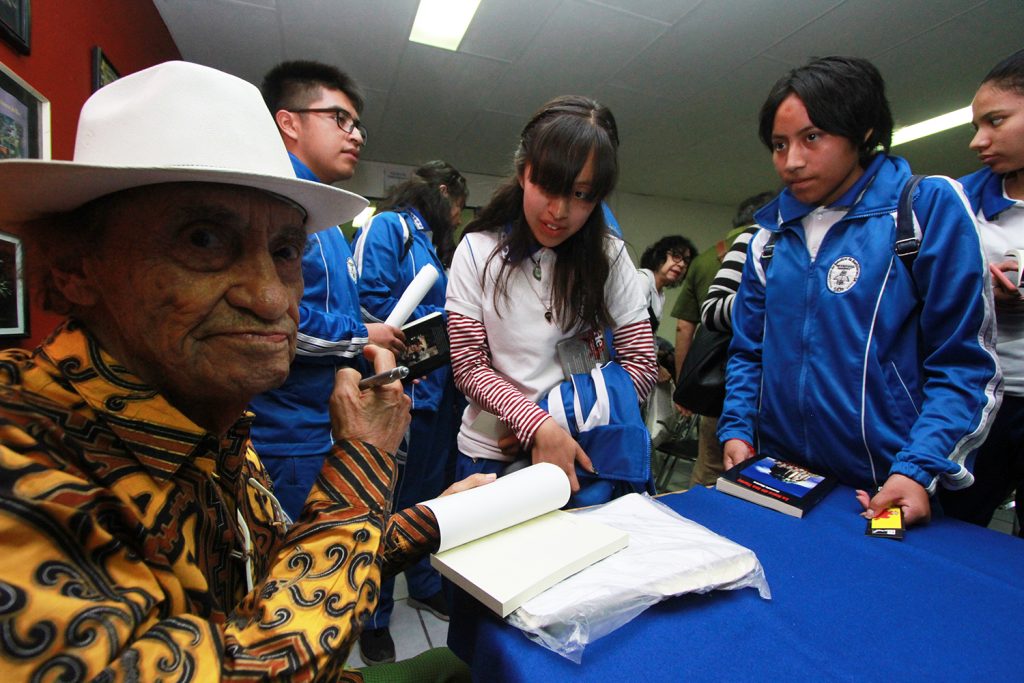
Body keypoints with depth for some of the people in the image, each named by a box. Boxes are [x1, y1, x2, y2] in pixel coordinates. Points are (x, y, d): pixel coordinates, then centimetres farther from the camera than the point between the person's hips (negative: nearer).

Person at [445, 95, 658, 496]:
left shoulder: (609, 257, -5)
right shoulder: (477, 252, -7)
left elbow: (641, 365, -6)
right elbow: (469, 368, -9)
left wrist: (564, 426, -17)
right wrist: (538, 426, -23)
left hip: (582, 454, 1)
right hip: (490, 454, 0)